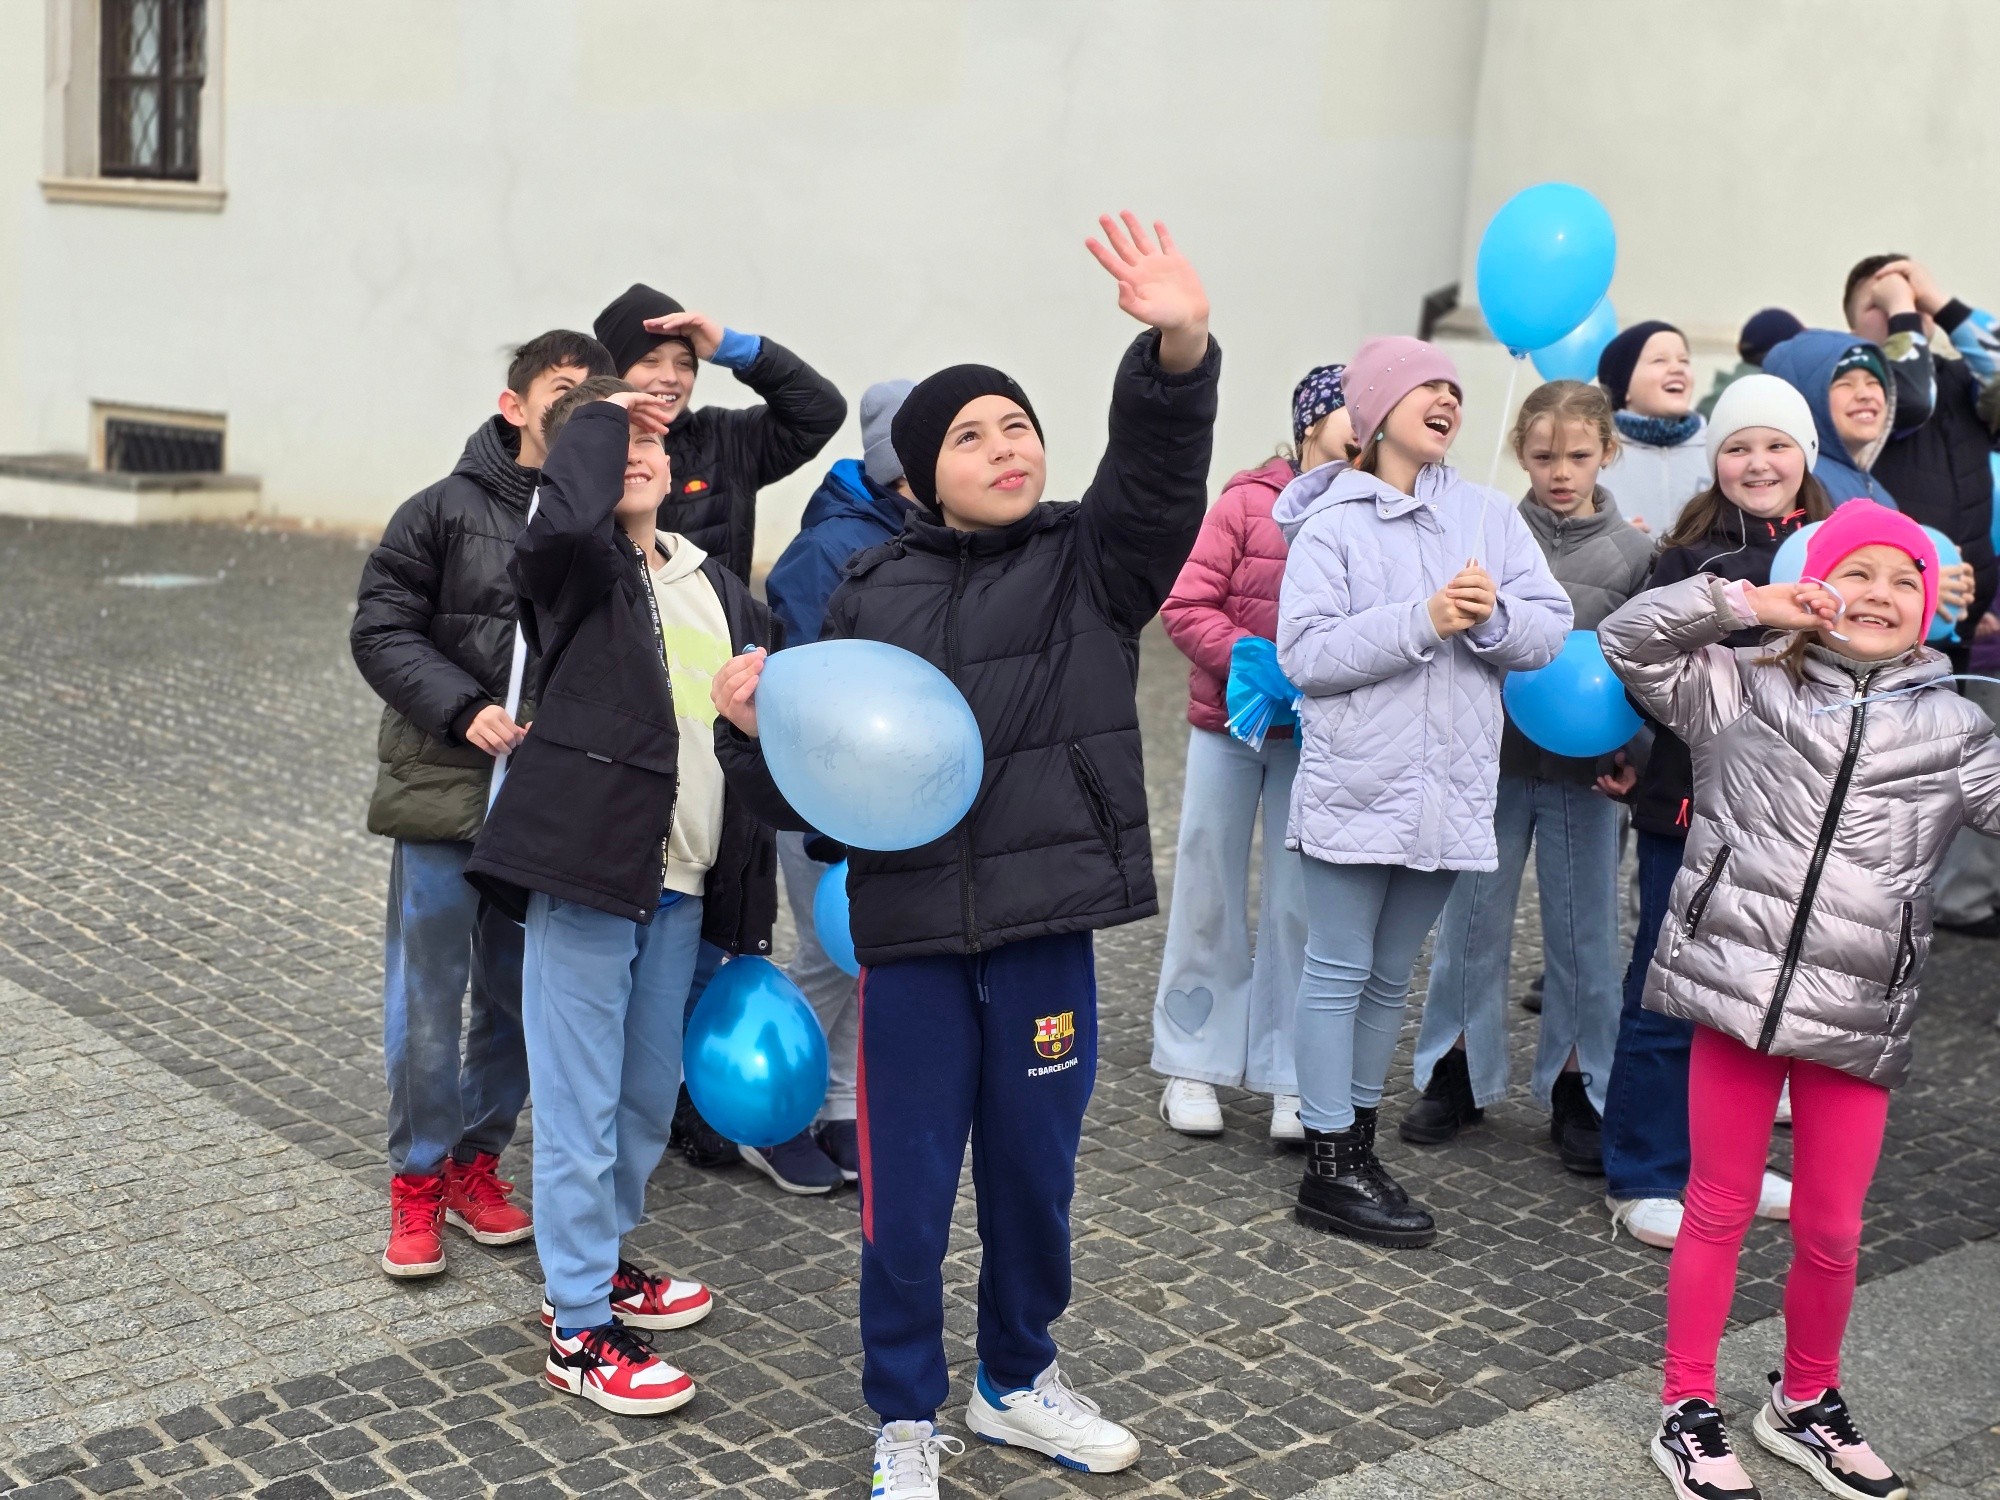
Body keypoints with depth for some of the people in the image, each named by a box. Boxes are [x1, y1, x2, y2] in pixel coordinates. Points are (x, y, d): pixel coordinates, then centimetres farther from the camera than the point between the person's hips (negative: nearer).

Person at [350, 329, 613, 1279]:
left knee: (528, 997, 11)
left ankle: (476, 1159, 30)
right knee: (428, 999, 5)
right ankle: (417, 1178, 21)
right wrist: (464, 710, -16)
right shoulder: (445, 511, -3)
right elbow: (380, 631, -3)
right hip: (446, 786, -2)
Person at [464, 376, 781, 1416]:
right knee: (581, 1105, 1)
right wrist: (598, 417, -13)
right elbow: (566, 518, -33)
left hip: (679, 886, 7)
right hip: (585, 870, -7)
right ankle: (579, 1329, 12)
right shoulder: (572, 569, -6)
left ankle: (598, 1263, 39)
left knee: (650, 1094, 19)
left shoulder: (717, 588, 13)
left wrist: (748, 906, 14)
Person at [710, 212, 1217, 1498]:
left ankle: (1017, 1381, 38)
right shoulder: (872, 595, 5)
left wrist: (1180, 351, -37)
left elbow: (1160, 467, -18)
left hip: (1046, 926, 0)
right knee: (908, 1191, 6)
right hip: (911, 927, 0)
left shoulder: (1093, 563, 3)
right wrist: (755, 729, -14)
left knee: (1034, 1174, 15)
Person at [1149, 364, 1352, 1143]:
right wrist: (1249, 657, -22)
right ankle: (1192, 1066, 21)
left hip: (1315, 740, 2)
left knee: (1299, 905, 6)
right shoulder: (1250, 501, -9)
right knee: (1209, 897, 9)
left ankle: (1290, 1080, 17)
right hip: (1228, 727, -1)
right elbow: (1184, 605, -9)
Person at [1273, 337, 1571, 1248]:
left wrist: (1492, 617, -19)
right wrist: (1425, 619, -20)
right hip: (1356, 787, -4)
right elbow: (1306, 652, -15)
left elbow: (1550, 630, 1)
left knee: (1390, 977, 14)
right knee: (1340, 974, 2)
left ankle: (1357, 1145, 26)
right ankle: (1329, 1171, 9)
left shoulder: (1489, 515, 7)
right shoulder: (1333, 523, -4)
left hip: (1451, 790, 4)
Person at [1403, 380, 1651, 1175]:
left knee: (1583, 932, 9)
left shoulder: (1634, 551, -2)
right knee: (1473, 918, 10)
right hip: (1494, 759, 0)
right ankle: (1458, 1073, 25)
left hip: (1584, 770, 0)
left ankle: (1576, 1090, 23)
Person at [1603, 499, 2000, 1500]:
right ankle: (1688, 1411, 22)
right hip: (1736, 981, -2)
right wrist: (1741, 601, -7)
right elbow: (1625, 644, 1)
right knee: (1718, 1211, 8)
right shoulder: (1742, 687, 4)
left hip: (1860, 1010, 2)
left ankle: (1805, 1402, 33)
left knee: (1830, 1231, 10)